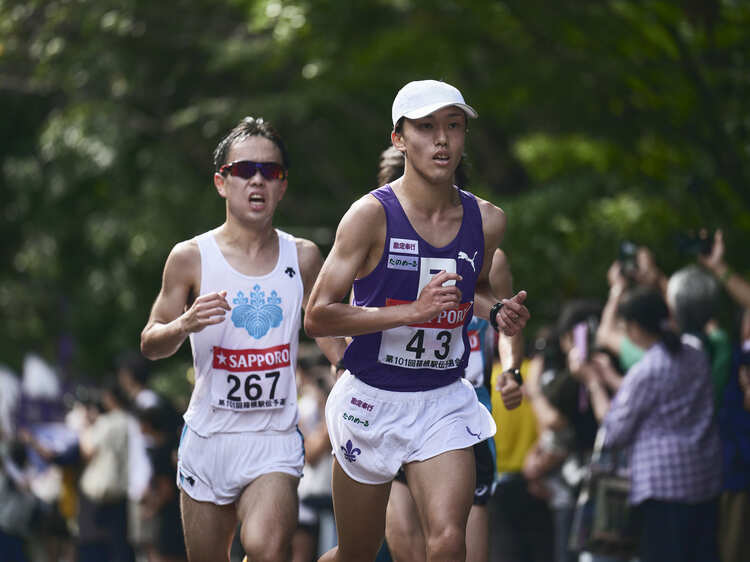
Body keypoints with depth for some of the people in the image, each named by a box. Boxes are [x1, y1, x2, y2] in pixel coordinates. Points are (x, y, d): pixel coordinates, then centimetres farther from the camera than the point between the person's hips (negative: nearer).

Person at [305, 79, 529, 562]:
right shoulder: (373, 215, -13)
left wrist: (498, 313, -1)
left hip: (445, 403, 2)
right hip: (372, 400, -2)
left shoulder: (486, 220, 0)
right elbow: (318, 317, -16)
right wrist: (414, 311, -24)